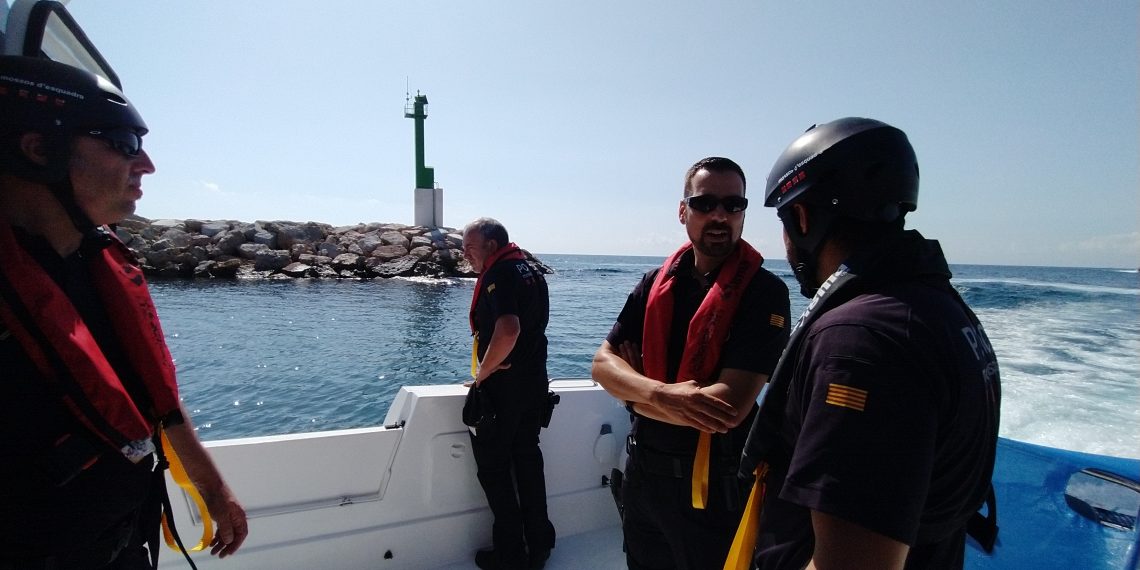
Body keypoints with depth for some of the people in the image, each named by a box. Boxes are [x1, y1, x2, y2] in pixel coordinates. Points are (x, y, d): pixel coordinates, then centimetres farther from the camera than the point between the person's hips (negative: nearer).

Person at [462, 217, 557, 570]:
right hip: (535, 382, 9)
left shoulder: (499, 273, -17)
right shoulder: (531, 270, 12)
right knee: (528, 459, 17)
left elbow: (508, 331, -33)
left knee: (493, 467, 6)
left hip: (501, 386, -9)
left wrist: (482, 372, -19)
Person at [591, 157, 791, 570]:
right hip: (642, 470, 5)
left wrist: (637, 392, -12)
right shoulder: (657, 282, 0)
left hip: (714, 486, -5)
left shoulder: (765, 292, -16)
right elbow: (603, 363, -3)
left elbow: (731, 406, -25)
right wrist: (660, 393, -23)